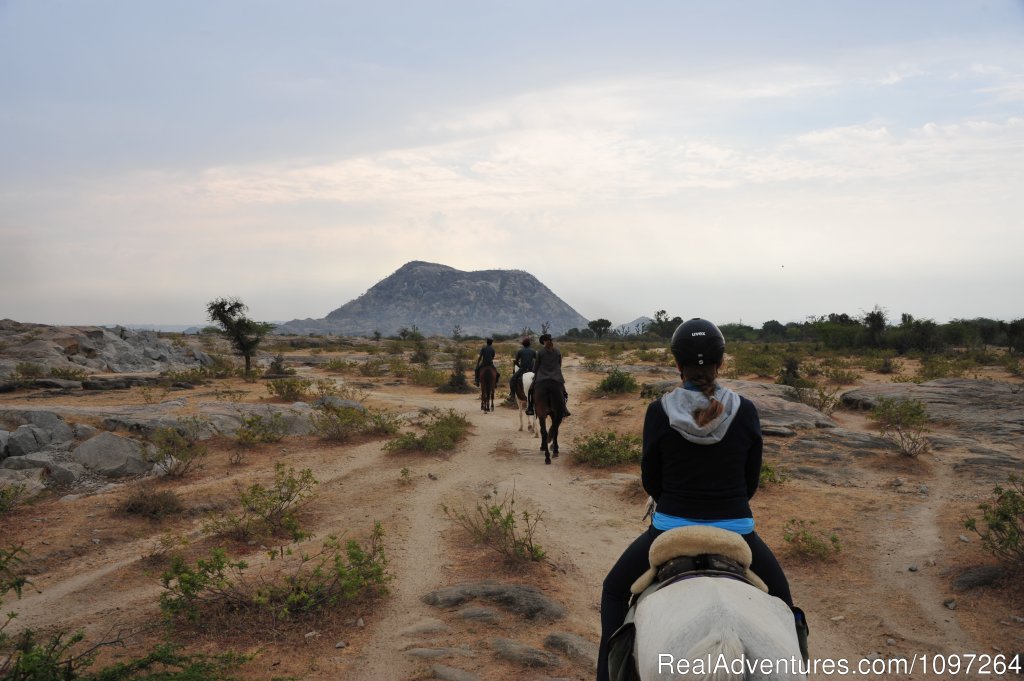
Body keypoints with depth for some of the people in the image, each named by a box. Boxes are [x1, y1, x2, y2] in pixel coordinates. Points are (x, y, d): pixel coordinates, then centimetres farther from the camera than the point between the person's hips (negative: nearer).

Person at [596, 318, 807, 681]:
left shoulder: (658, 412, -12)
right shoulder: (746, 412, -8)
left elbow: (650, 481, -1)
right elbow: (751, 481, 2)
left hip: (670, 528, -1)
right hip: (736, 529, 1)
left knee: (614, 589, 24)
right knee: (780, 596, 29)